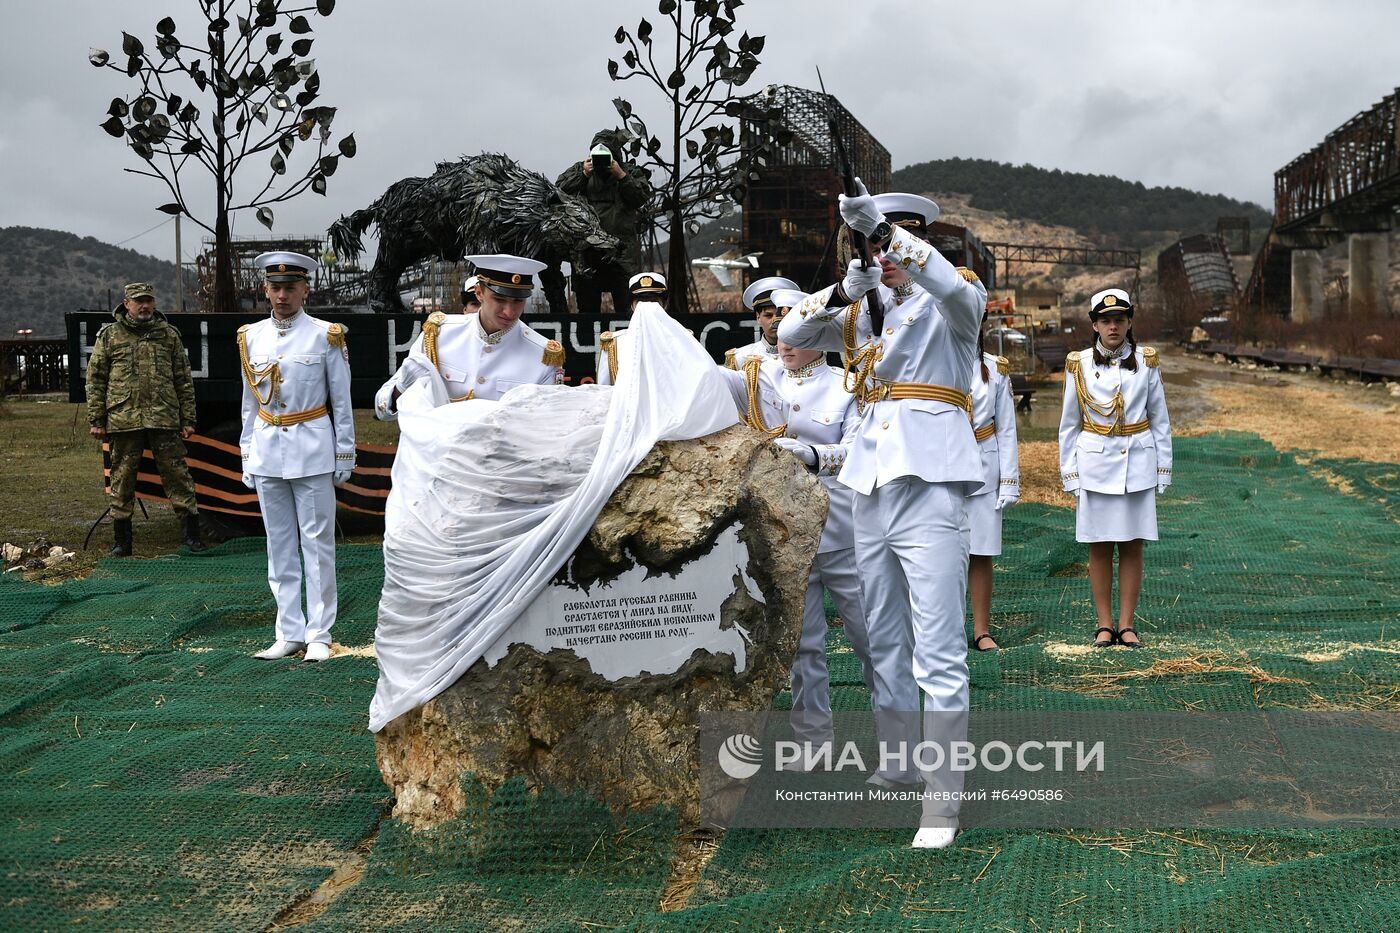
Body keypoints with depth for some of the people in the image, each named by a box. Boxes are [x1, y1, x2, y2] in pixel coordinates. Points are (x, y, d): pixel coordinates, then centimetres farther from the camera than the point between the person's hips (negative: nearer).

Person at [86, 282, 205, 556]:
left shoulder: (169, 335, 10)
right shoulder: (109, 335, 7)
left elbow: (184, 379, 11)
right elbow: (95, 379, 6)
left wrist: (188, 419, 6)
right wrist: (96, 420, 1)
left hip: (164, 418, 0)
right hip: (123, 418, 0)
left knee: (176, 473, -1)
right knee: (123, 477, 5)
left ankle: (191, 534, 3)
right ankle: (121, 541, 13)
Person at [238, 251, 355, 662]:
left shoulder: (326, 336, -3)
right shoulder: (251, 337, 8)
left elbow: (341, 401, 0)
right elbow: (249, 404, 14)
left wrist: (345, 457, -1)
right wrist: (247, 458, 12)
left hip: (312, 452, -4)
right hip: (267, 451, 4)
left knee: (318, 544, 0)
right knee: (279, 547, 8)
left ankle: (318, 635, 7)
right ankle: (290, 633, 15)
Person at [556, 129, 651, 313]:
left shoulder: (631, 171, 9)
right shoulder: (579, 169, 13)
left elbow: (643, 196, -5)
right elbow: (560, 192, 0)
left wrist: (621, 176, -11)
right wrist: (583, 175, -8)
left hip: (622, 250, -2)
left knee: (627, 306, -7)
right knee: (587, 307, 8)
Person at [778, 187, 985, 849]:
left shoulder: (949, 304, 0)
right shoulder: (862, 313, 15)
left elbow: (959, 288, -24)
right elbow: (789, 334, 7)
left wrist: (890, 228, -28)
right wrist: (844, 290, -9)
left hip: (930, 491, -6)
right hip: (871, 493, 7)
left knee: (939, 655, -8)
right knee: (884, 646, 16)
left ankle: (943, 801, -4)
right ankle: (895, 771, 30)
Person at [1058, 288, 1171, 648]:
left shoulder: (1145, 362, 3)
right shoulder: (1080, 365, 1)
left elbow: (1160, 420, 7)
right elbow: (1069, 424, 5)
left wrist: (1163, 469, 4)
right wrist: (1069, 473, 1)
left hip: (1137, 463, 1)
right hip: (1095, 463, 0)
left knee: (1132, 546, 3)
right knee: (1099, 547, 3)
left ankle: (1127, 625, 10)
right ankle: (1104, 624, 11)